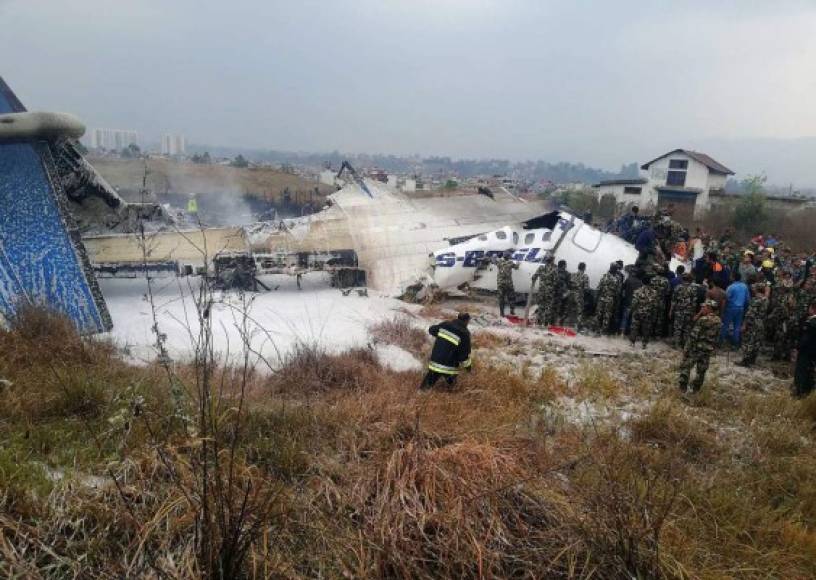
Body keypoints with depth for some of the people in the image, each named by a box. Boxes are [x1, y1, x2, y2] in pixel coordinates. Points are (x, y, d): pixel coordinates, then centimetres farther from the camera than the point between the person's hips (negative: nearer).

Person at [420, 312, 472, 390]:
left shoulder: (445, 324, 3)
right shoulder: (464, 334, -11)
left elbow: (431, 330, 20)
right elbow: (464, 354, -8)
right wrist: (467, 365, 10)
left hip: (435, 362, 4)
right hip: (449, 367, -4)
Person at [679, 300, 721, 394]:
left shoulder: (703, 320, -18)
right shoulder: (718, 321, 2)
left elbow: (693, 336, -19)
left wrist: (686, 349, -13)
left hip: (697, 348, -6)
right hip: (709, 350, 6)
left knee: (685, 366, 5)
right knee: (701, 371, 16)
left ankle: (683, 388, 3)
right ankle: (696, 389, 25)